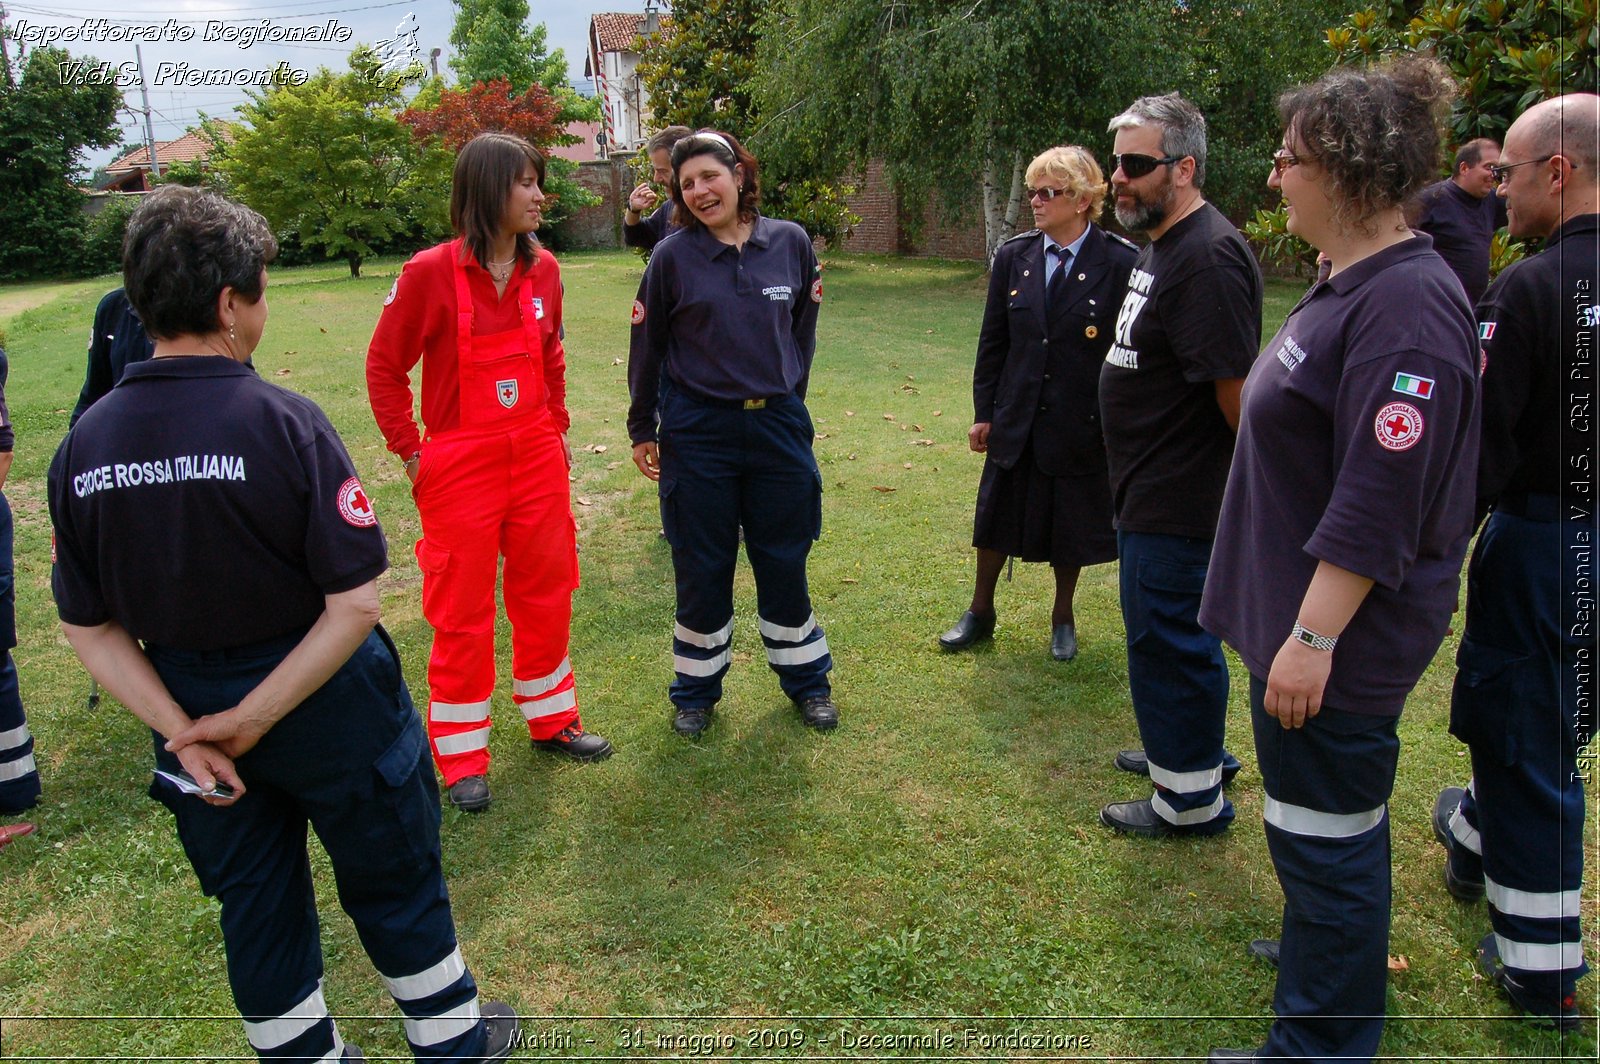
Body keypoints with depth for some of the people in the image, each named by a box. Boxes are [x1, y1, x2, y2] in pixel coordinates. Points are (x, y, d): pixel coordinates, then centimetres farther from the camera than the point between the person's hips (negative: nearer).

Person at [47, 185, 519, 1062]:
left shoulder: (82, 447, -7)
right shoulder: (282, 423, -22)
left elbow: (89, 627, -2)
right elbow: (355, 605, -24)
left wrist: (183, 729, -5)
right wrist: (254, 719, -16)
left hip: (192, 708, 5)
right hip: (328, 706, -4)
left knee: (255, 902, 22)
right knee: (394, 883, 17)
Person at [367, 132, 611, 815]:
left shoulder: (542, 269, 3)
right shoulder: (430, 273, -13)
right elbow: (384, 367, -5)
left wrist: (557, 429, 13)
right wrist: (412, 454, -5)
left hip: (537, 458, 5)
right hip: (460, 468, -5)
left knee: (545, 593, 14)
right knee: (463, 612, 5)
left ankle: (552, 721, 34)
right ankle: (462, 759, 21)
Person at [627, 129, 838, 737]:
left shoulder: (791, 243, 0)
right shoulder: (673, 256, -5)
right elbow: (647, 349, 3)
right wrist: (641, 430, 8)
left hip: (778, 426, 2)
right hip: (697, 431, -1)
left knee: (785, 562, 11)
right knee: (702, 569, 8)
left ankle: (806, 678, 30)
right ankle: (696, 691, 27)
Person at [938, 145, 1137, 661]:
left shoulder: (1121, 263, -11)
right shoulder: (1013, 256, 0)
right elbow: (992, 341, 5)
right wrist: (983, 412, 4)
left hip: (1082, 423, -3)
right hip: (1016, 420, 3)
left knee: (1071, 527, 12)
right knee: (997, 518, 13)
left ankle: (1063, 617, 35)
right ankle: (980, 612, 33)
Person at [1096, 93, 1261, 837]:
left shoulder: (1208, 258, -22)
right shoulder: (1162, 247, 12)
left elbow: (1237, 388, -24)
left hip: (1178, 502, -10)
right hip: (1154, 491, 10)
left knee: (1166, 639, 2)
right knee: (1176, 635, 22)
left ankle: (1191, 797, 19)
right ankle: (1196, 751, 41)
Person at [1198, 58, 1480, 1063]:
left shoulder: (1407, 304, -23)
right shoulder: (1350, 284, 9)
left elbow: (1378, 507, -27)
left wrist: (1311, 638, -25)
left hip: (1338, 638, -10)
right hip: (1305, 614, 10)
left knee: (1326, 837, 5)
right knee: (1339, 822, 26)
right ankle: (1341, 951, 47)